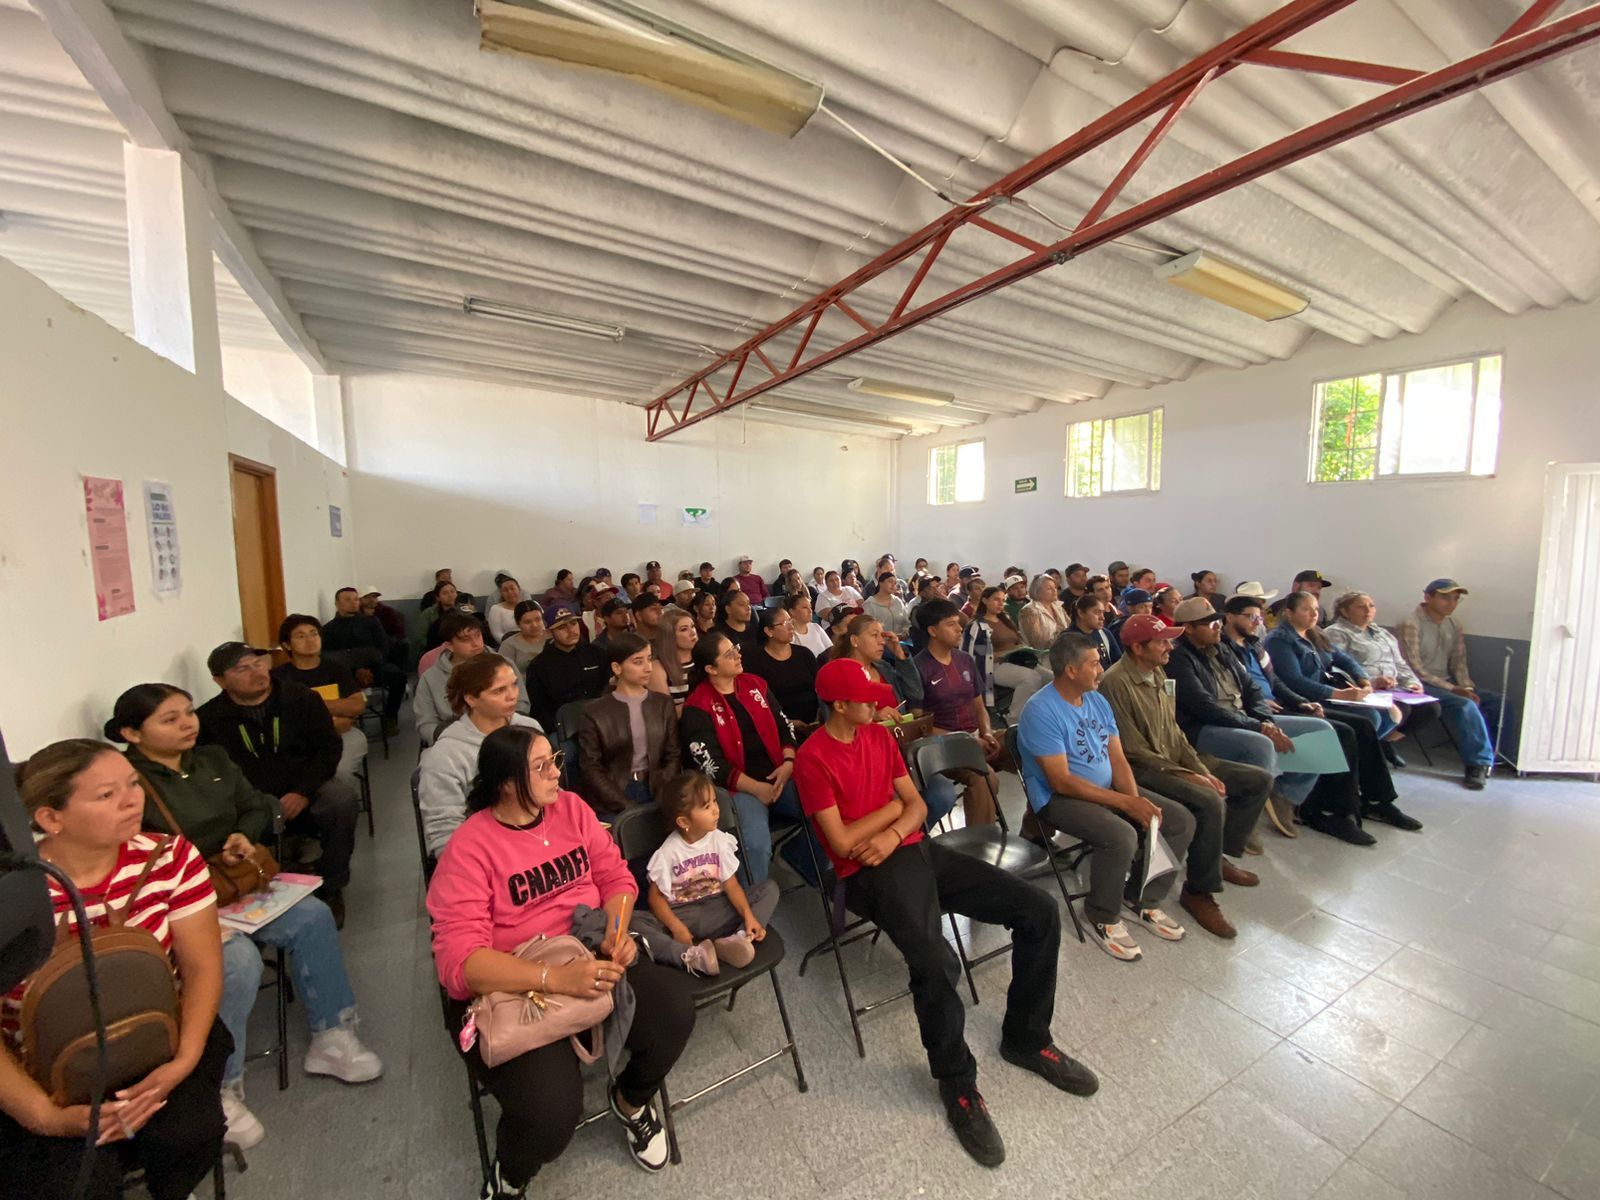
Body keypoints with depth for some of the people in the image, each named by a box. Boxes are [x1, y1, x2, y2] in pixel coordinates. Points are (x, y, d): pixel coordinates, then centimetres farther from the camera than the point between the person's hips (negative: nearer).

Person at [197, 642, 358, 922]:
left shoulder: (302, 699, 2)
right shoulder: (208, 718, 1)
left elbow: (328, 747, 0)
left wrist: (303, 792, -14)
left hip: (305, 794, 0)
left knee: (343, 799, -30)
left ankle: (331, 888, -11)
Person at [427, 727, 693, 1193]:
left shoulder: (571, 808, -1)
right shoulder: (468, 848, -16)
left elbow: (615, 875, 4)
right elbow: (458, 960, -23)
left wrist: (617, 930, -16)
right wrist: (555, 978, -33)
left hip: (590, 963, 4)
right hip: (509, 992, -4)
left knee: (673, 1004, -19)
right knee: (551, 1112, -26)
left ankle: (631, 1099, 17)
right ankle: (508, 1181, 15)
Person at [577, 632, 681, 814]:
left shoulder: (663, 704, 8)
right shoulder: (595, 713, -1)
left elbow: (673, 756, 6)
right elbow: (590, 768, -3)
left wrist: (663, 796, -8)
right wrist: (625, 806, -10)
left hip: (653, 790, 3)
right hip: (612, 801, -2)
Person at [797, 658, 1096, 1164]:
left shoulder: (880, 735, 10)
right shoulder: (813, 757, -12)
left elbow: (917, 806, 11)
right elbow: (842, 842, -14)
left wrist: (894, 833, -11)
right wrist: (891, 805, -4)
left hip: (917, 849, 7)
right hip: (870, 871, -7)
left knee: (1040, 912, -2)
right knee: (936, 962, -33)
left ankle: (1026, 1039, 20)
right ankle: (958, 1084, -1)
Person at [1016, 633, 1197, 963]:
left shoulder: (1097, 701, 5)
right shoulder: (1041, 711, -21)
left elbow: (1118, 761, 5)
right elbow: (1061, 781, -23)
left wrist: (1138, 800, -14)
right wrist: (1126, 803, -22)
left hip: (1108, 788, 9)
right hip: (1058, 798, -8)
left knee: (1181, 821, 1)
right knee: (1121, 837, -32)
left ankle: (1146, 901, 17)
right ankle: (1102, 918, -4)